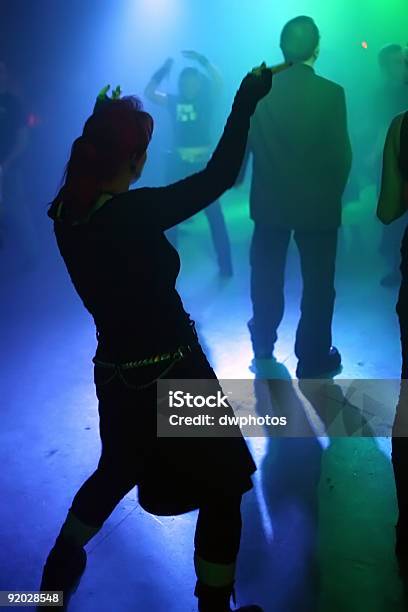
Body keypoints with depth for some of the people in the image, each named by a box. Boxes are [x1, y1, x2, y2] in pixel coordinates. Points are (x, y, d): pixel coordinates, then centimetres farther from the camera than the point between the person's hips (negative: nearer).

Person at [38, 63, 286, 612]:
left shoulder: (66, 213, -7)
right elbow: (220, 175, -22)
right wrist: (247, 101, -12)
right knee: (224, 485, 13)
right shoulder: (136, 213, -27)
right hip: (170, 375, -7)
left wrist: (105, 122, 15)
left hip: (115, 374, 8)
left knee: (119, 469, 33)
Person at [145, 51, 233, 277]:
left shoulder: (206, 101, 1)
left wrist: (202, 61, -22)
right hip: (179, 164, 2)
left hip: (204, 164, -2)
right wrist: (163, 70, -12)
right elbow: (149, 93, -2)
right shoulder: (173, 101, 6)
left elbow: (219, 83, -15)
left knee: (215, 215, -2)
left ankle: (225, 265, 5)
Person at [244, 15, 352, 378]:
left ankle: (264, 345, 34)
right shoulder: (331, 93, -14)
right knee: (317, 281, 9)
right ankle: (313, 358, 17)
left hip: (269, 199, 3)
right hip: (317, 203, -3)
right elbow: (341, 153, -10)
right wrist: (334, 192, 6)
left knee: (267, 276, 19)